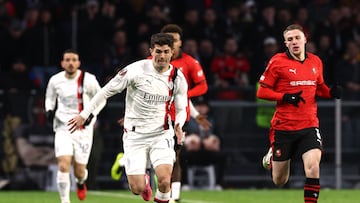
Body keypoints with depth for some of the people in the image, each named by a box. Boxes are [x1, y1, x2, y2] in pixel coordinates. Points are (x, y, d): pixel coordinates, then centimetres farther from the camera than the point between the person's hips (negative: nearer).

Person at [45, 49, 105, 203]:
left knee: (79, 171, 5)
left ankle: (80, 182, 43)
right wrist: (49, 110, -3)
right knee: (63, 166, -18)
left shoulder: (88, 80, -8)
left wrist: (92, 114, -11)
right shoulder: (55, 81, -1)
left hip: (83, 129, -1)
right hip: (63, 128, 1)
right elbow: (50, 97, 18)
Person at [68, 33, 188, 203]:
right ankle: (144, 179, 33)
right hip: (135, 136, -1)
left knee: (164, 181, -21)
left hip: (161, 134, 1)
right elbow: (107, 90, -3)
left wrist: (178, 125, -15)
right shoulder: (136, 70, -12)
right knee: (137, 189, -5)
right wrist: (84, 115, -2)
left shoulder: (178, 78, -3)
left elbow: (181, 109, 9)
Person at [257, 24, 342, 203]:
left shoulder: (316, 62, 7)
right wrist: (285, 97, -20)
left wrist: (331, 92, 1)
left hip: (309, 125, 2)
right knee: (279, 181, 9)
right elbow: (262, 92, -5)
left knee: (313, 166, -23)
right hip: (283, 126, -2)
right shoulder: (277, 62, -6)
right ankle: (271, 156, 45)